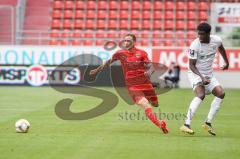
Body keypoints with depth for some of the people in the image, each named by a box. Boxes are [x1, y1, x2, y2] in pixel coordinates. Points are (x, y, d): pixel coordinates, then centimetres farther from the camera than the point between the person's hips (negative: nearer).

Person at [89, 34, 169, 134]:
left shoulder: (142, 53, -1)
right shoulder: (120, 53, 0)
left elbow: (150, 67, -6)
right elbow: (109, 62, 16)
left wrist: (148, 72, -30)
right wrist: (97, 70, 23)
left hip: (145, 83, 2)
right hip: (132, 86, -2)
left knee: (155, 104, 11)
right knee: (146, 106, -21)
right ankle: (160, 124, -21)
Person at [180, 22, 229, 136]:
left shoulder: (216, 40, -9)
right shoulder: (195, 45, -23)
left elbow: (221, 48, 17)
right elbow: (191, 65, -18)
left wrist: (226, 62, 30)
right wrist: (202, 78, -31)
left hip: (208, 74, 6)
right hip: (195, 73, -6)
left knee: (221, 93, -8)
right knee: (201, 94, -28)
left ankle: (208, 123, -1)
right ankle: (186, 125, -34)